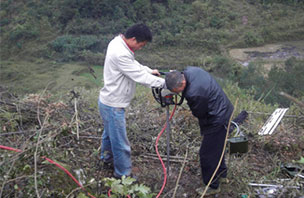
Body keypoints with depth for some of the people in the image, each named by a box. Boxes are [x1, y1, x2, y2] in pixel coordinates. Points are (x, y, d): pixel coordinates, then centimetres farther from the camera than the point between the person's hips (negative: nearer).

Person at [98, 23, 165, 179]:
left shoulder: (117, 42, 1)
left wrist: (150, 71, 6)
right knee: (120, 142, 5)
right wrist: (165, 82, -18)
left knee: (109, 132, 31)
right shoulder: (120, 54, -32)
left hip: (108, 101, 11)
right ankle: (123, 174, 22)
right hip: (113, 106, -11)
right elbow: (140, 77, -27)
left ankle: (106, 156, 55)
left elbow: (133, 64, 15)